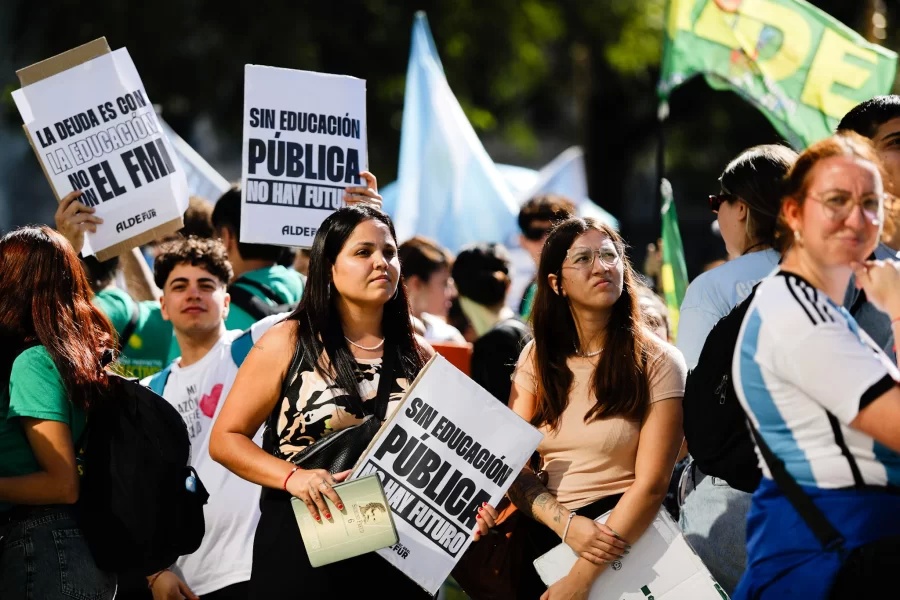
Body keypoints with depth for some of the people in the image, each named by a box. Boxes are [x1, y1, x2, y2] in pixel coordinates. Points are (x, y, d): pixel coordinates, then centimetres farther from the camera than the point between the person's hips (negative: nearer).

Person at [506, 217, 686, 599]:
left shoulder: (657, 362, -7)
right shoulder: (538, 358, 5)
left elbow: (651, 483, -13)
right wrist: (566, 523, -17)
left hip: (627, 540, -4)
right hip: (547, 540, 4)